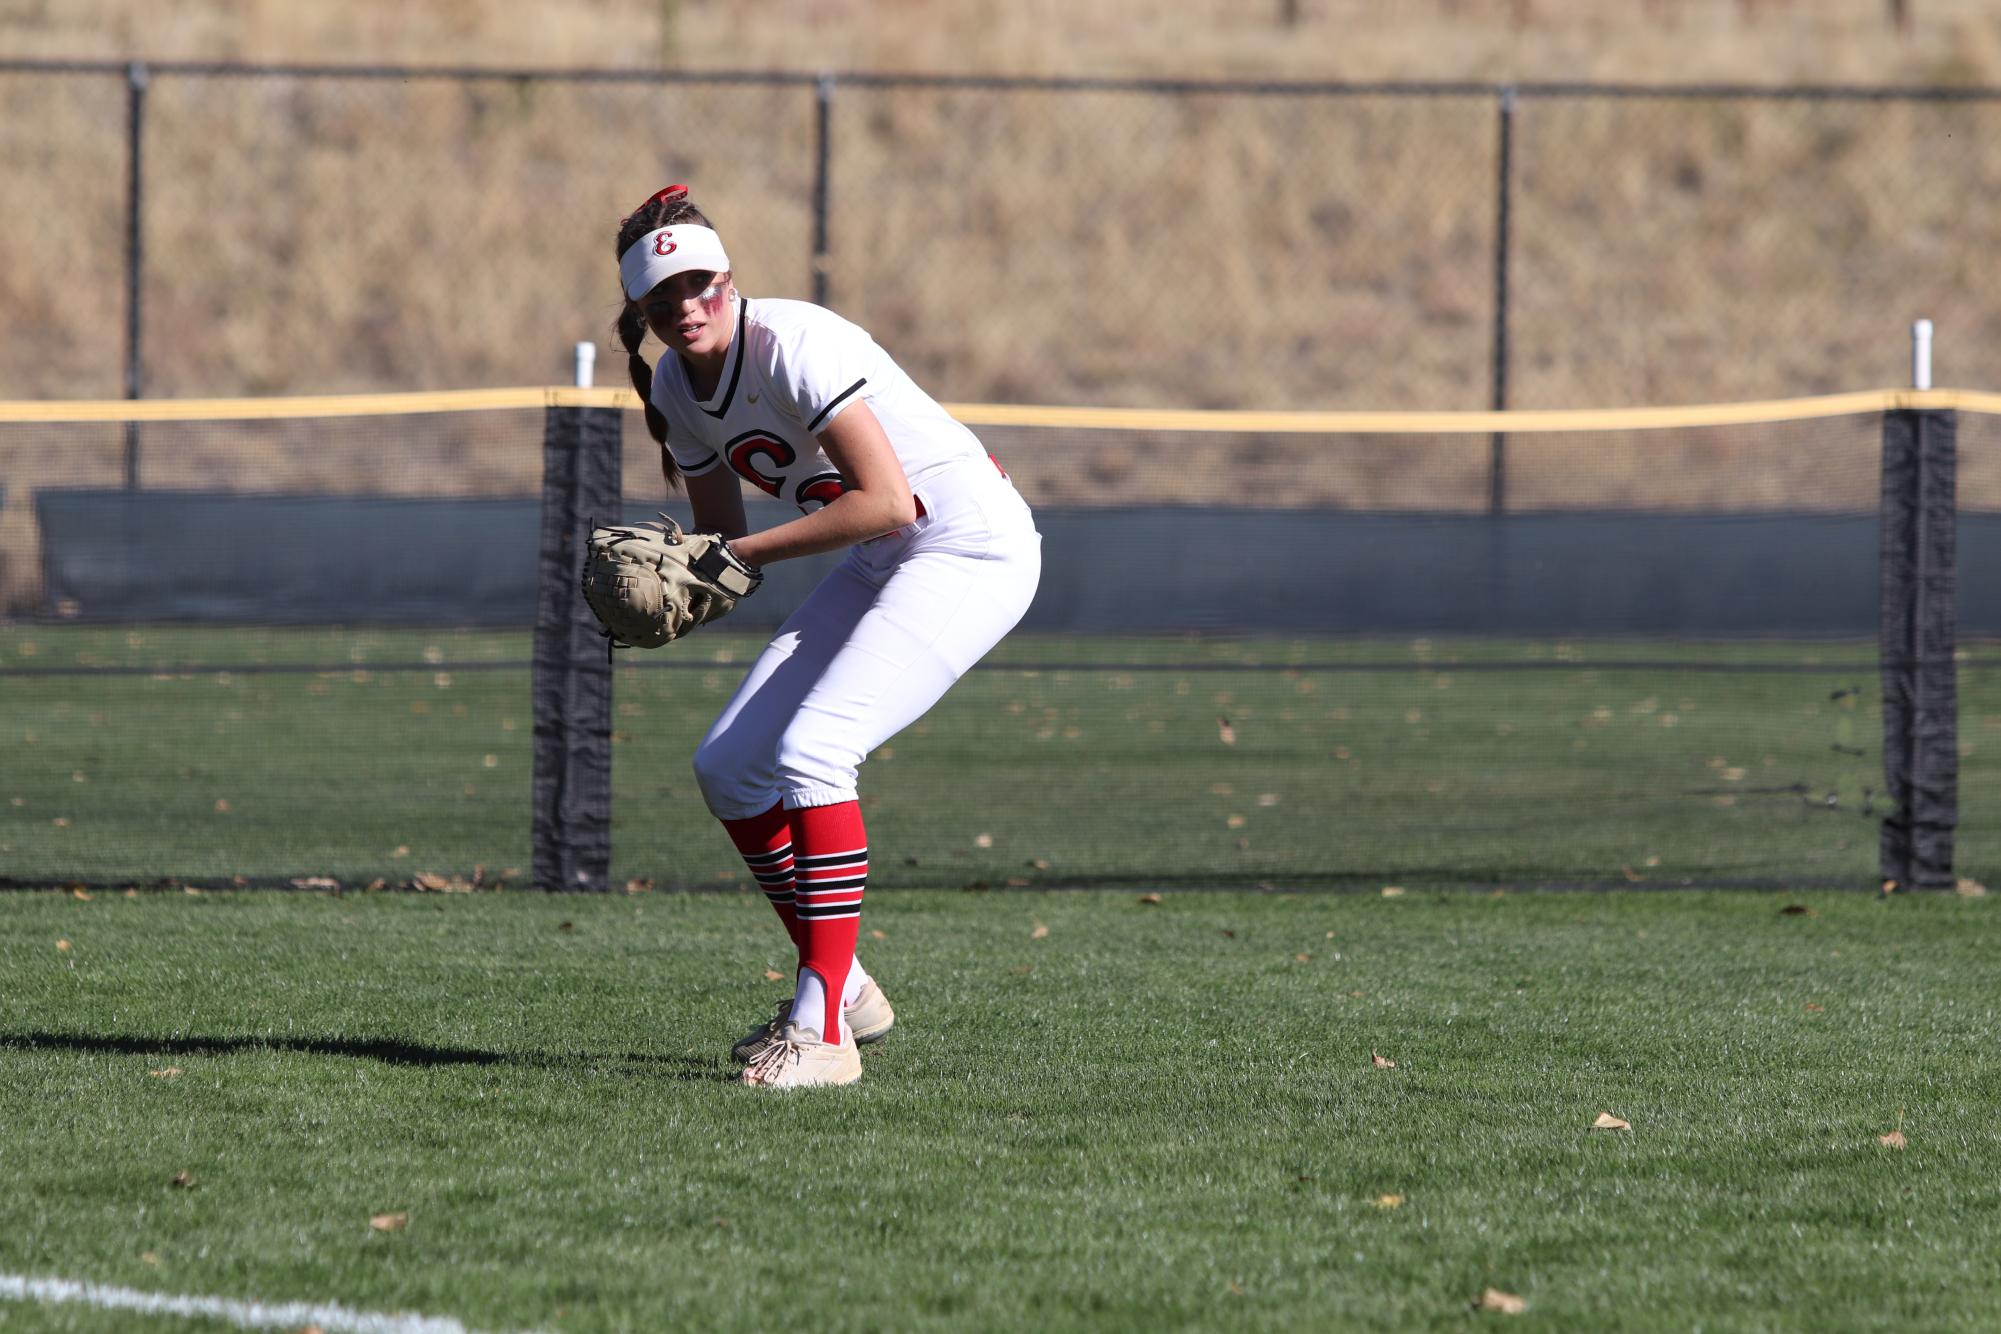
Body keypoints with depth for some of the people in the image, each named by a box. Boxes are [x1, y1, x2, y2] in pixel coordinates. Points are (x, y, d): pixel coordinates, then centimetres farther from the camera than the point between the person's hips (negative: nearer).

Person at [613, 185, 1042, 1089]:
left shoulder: (791, 345, -24)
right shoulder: (679, 386, 2)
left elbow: (887, 499, -30)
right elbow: (722, 538, 12)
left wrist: (749, 555, -24)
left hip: (970, 551, -9)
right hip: (880, 567, 9)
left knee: (809, 749, -25)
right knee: (728, 768, 5)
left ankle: (823, 1031, -24)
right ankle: (842, 989, 19)